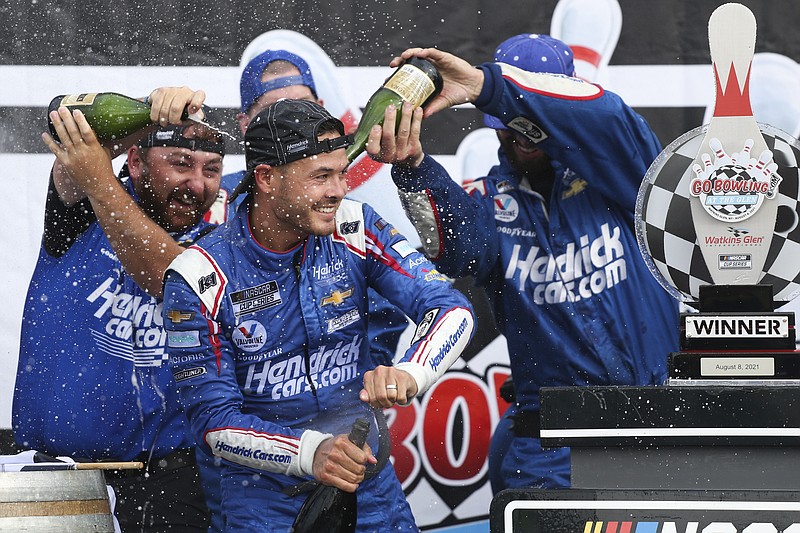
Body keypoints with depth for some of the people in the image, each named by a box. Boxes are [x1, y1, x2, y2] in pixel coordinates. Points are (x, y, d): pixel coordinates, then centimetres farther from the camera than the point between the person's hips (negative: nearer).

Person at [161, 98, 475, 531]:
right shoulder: (199, 278, -15)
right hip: (264, 498, -3)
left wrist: (410, 373, -35)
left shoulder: (353, 229, -7)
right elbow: (213, 420, -15)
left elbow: (451, 309, -13)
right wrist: (309, 453, -32)